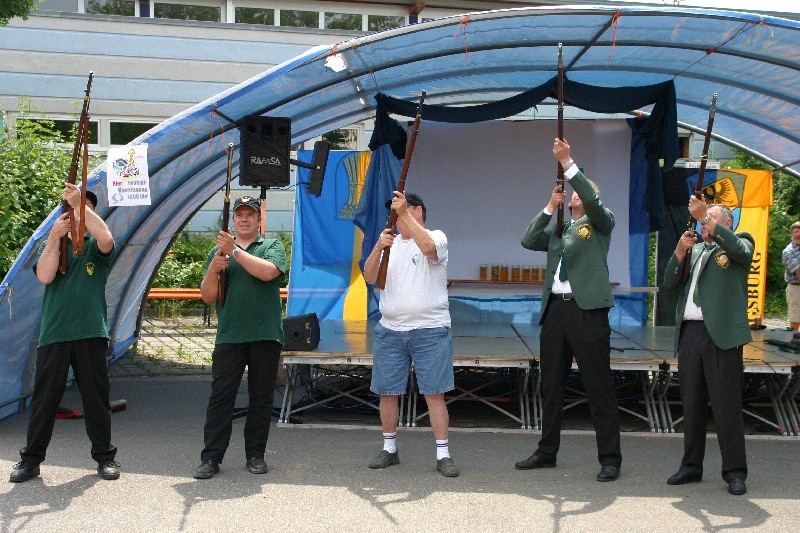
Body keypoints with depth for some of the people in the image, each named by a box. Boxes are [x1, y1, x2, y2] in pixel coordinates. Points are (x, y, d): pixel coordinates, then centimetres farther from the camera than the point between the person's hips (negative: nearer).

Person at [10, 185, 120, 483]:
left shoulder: (95, 246, 8)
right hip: (53, 335, 1)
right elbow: (45, 276, -6)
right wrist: (55, 236, -11)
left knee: (96, 397, 5)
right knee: (44, 399, 5)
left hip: (91, 334, -1)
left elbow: (106, 238, -17)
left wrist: (79, 202, -17)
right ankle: (31, 458, 16)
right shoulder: (50, 244, 12)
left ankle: (105, 456, 16)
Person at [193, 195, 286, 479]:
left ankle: (255, 454, 18)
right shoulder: (218, 251, 13)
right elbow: (208, 297, 6)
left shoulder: (272, 246, 7)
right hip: (229, 336, 1)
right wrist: (214, 269, -11)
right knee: (220, 397, -1)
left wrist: (235, 250, -13)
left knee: (261, 398, 6)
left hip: (266, 336, -1)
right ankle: (210, 457, 5)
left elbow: (267, 272, -16)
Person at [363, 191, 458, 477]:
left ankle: (443, 454, 3)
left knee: (434, 393, -4)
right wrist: (378, 247, -14)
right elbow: (369, 277, 2)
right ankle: (389, 449, 24)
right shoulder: (390, 243, 15)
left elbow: (428, 247, -25)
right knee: (387, 392, 9)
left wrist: (404, 212, -25)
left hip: (430, 331, -5)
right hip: (390, 331, 5)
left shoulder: (437, 237, 1)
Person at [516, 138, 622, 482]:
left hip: (587, 310, -6)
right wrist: (550, 206, 1)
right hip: (554, 309, 6)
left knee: (599, 386, -2)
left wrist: (567, 162, -18)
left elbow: (593, 201, -14)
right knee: (551, 385, 12)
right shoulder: (557, 228, 20)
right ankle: (547, 452, 24)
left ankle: (610, 459, 6)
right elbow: (529, 241, 5)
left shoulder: (601, 223, 6)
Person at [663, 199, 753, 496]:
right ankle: (691, 466, 19)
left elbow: (741, 249, -17)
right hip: (689, 334, 6)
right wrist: (680, 252, -1)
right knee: (691, 405, 10)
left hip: (722, 335, -5)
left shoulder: (740, 243, 8)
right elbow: (669, 285, 13)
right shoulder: (695, 250, 22)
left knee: (727, 406, -3)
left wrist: (705, 216, -22)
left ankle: (734, 473, 4)